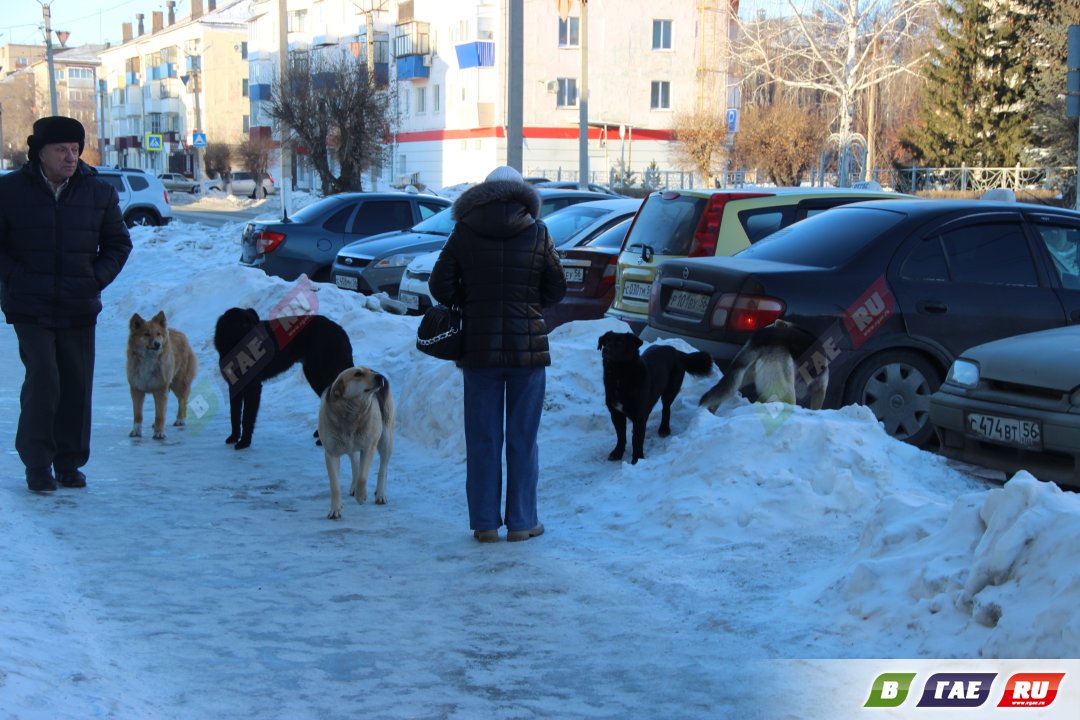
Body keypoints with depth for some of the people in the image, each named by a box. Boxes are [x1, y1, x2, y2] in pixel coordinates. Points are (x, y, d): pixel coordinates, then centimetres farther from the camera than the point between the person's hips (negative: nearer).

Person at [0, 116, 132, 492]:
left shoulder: (99, 193, 3)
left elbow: (118, 243, 13)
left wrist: (96, 279, 1)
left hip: (79, 308, 3)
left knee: (77, 385, 5)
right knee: (43, 380, -11)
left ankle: (69, 463, 18)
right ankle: (37, 464, 2)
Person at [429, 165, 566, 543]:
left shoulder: (465, 232, -3)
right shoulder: (537, 232, -3)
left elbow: (440, 287, -4)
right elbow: (557, 289, 4)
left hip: (479, 347, 0)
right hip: (528, 346, 0)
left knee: (482, 439, 8)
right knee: (523, 438, 8)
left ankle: (485, 522, 10)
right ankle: (521, 522, 11)